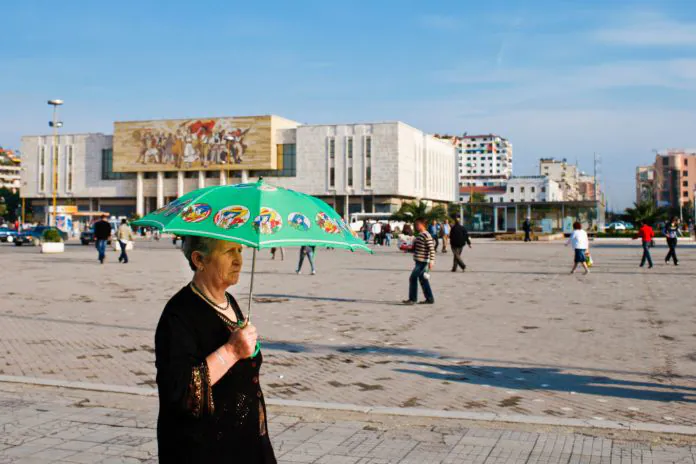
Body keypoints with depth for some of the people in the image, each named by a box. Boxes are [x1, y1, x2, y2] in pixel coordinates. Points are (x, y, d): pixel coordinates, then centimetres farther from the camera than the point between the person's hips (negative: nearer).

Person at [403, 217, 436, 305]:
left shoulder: (426, 236, -15)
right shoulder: (419, 235, 15)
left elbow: (431, 249, -19)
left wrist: (432, 261, -24)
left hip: (422, 261, -10)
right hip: (419, 261, 10)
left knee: (413, 278, -7)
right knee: (423, 280, 12)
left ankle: (412, 299, -2)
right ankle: (429, 299, 17)